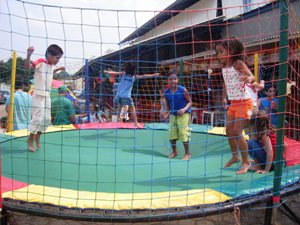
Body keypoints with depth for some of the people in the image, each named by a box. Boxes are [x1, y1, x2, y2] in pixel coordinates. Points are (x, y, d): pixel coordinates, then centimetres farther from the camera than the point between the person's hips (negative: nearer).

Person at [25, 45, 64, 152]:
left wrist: (58, 69, 28)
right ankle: (30, 139, 9)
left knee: (47, 119, 10)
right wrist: (29, 54, -43)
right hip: (38, 95, -8)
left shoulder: (51, 66, 11)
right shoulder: (40, 62, -12)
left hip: (47, 96, 8)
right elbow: (27, 66, -29)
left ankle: (37, 137, 29)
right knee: (38, 118, -8)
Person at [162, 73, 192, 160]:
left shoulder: (183, 90, -15)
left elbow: (190, 102, -10)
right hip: (173, 115, 5)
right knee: (172, 134, 7)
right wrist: (167, 112, -8)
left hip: (183, 114, -4)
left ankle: (187, 154, 12)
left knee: (183, 134, -6)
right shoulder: (166, 92, -3)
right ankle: (174, 152, 29)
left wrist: (184, 109, -26)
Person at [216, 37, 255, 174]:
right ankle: (235, 156, 30)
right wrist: (224, 98, 12)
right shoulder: (224, 68, 6)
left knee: (237, 132, -9)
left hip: (244, 102, -8)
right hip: (233, 103, 8)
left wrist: (248, 79, -51)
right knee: (229, 131, 10)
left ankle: (246, 162, 7)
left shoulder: (238, 63, -16)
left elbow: (252, 76, -29)